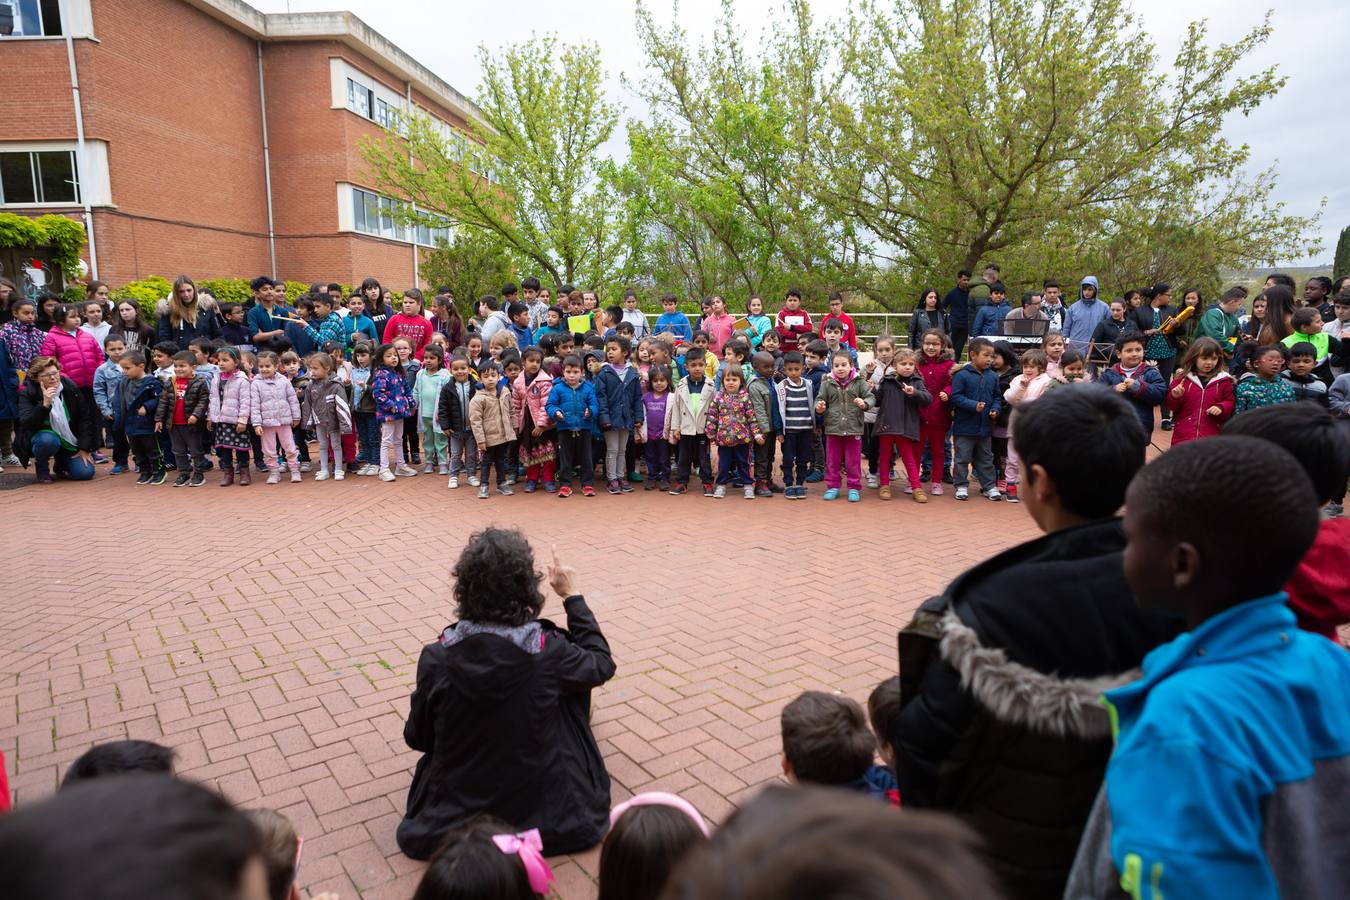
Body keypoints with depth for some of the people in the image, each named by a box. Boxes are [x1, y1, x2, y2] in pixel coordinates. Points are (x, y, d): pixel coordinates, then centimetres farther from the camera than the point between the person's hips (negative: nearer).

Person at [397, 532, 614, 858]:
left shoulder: (436, 659, -20)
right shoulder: (548, 652, -24)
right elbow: (602, 663, -1)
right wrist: (572, 596, 6)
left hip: (451, 822, 3)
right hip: (547, 818, -3)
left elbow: (418, 738, -3)